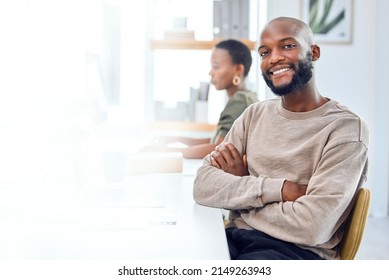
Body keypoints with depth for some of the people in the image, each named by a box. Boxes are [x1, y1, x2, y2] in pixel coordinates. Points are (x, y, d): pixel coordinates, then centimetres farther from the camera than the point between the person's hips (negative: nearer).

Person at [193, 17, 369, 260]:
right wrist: (278, 188, -16)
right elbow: (204, 186, -2)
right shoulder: (254, 115, 10)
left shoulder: (346, 128, -9)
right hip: (237, 239, 6)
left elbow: (311, 227, -20)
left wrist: (239, 186, -6)